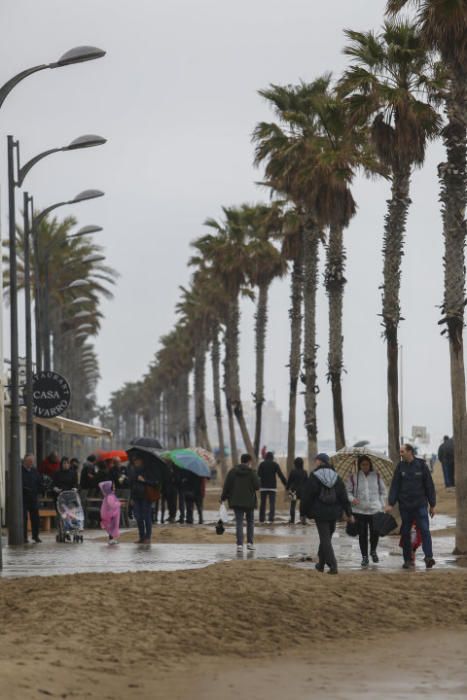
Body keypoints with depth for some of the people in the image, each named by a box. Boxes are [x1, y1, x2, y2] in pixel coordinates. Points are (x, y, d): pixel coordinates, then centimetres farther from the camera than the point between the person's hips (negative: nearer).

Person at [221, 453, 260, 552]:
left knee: (239, 522, 0)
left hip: (237, 501, 1)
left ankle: (239, 544, -9)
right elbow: (257, 486, -10)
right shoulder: (251, 472, -8)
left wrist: (223, 497, 8)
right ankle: (250, 543, 15)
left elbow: (226, 485, -1)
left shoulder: (232, 471, 0)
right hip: (249, 501, -1)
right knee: (250, 521, 16)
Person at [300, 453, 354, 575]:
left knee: (325, 539, -3)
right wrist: (349, 514, 8)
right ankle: (321, 564, 26)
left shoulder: (314, 477, -9)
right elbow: (344, 497, 6)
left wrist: (303, 512, 1)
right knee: (326, 538, 18)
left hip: (320, 513, -5)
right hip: (334, 513, 5)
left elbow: (307, 496, -8)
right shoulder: (336, 477, 6)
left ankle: (333, 566, -13)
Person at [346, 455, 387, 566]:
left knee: (375, 532, -5)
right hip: (359, 510, -1)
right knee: (362, 534, 0)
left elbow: (383, 491, 13)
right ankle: (364, 556, 13)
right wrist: (352, 499, -14)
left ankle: (373, 551, 24)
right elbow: (347, 492, 5)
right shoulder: (353, 478, 2)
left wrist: (382, 505, 4)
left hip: (375, 510, 1)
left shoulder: (376, 476, 7)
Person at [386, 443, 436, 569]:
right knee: (405, 533, 4)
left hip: (420, 505, -2)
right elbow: (394, 486, 3)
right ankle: (408, 560, 12)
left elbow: (429, 486, 2)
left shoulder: (421, 465, -1)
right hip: (405, 506, 2)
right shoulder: (400, 467, 4)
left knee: (424, 530, -13)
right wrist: (390, 503, -5)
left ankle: (428, 557, -17)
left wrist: (432, 505, 2)